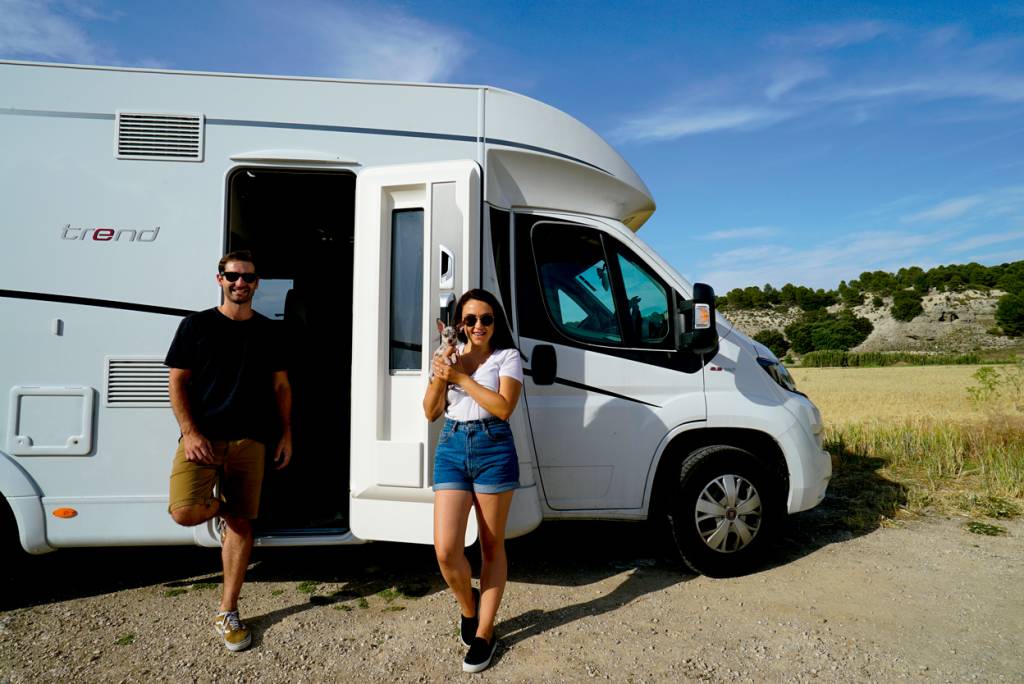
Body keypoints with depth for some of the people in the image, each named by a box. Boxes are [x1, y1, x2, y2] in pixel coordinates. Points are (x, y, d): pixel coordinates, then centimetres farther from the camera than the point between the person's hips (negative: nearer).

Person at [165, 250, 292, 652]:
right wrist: (190, 433, -11)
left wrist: (286, 434, 7)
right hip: (202, 437, -2)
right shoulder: (197, 325, 4)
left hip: (249, 441, 2)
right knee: (184, 512, -21)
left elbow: (281, 386, 14)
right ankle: (218, 507, 17)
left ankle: (227, 614, 17)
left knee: (241, 523, 3)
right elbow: (177, 381, 1)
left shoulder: (267, 332, 11)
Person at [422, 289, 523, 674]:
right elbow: (431, 412, 8)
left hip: (493, 449, -3)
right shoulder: (450, 355, 12)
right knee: (445, 549, -5)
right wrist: (439, 376, -9)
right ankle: (468, 607, 25)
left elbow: (504, 407, -12)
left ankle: (484, 633, 20)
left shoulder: (507, 356, 2)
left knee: (491, 547, 7)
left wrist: (460, 377, -13)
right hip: (451, 449, 3)